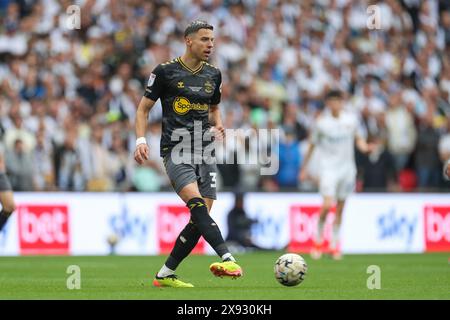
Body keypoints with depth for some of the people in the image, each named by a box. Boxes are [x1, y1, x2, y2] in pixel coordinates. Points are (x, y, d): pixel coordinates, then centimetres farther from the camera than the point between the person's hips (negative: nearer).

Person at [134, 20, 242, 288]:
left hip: (204, 152, 6)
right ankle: (227, 259, -41)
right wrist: (141, 140, -8)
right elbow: (144, 108, 5)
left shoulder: (213, 75, 13)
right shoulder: (166, 72, -1)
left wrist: (218, 126, 8)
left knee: (200, 219, -2)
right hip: (176, 150, -6)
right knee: (196, 203, -27)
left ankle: (165, 275, 9)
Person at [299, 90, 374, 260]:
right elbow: (312, 145, 2)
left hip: (347, 168, 4)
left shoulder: (350, 119, 2)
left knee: (340, 208, 7)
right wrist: (304, 168, 4)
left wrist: (364, 147, -4)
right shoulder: (321, 122, -7)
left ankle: (335, 245, 18)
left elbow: (357, 138, 18)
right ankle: (318, 238, 4)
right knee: (327, 205, -17)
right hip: (328, 168, -4)